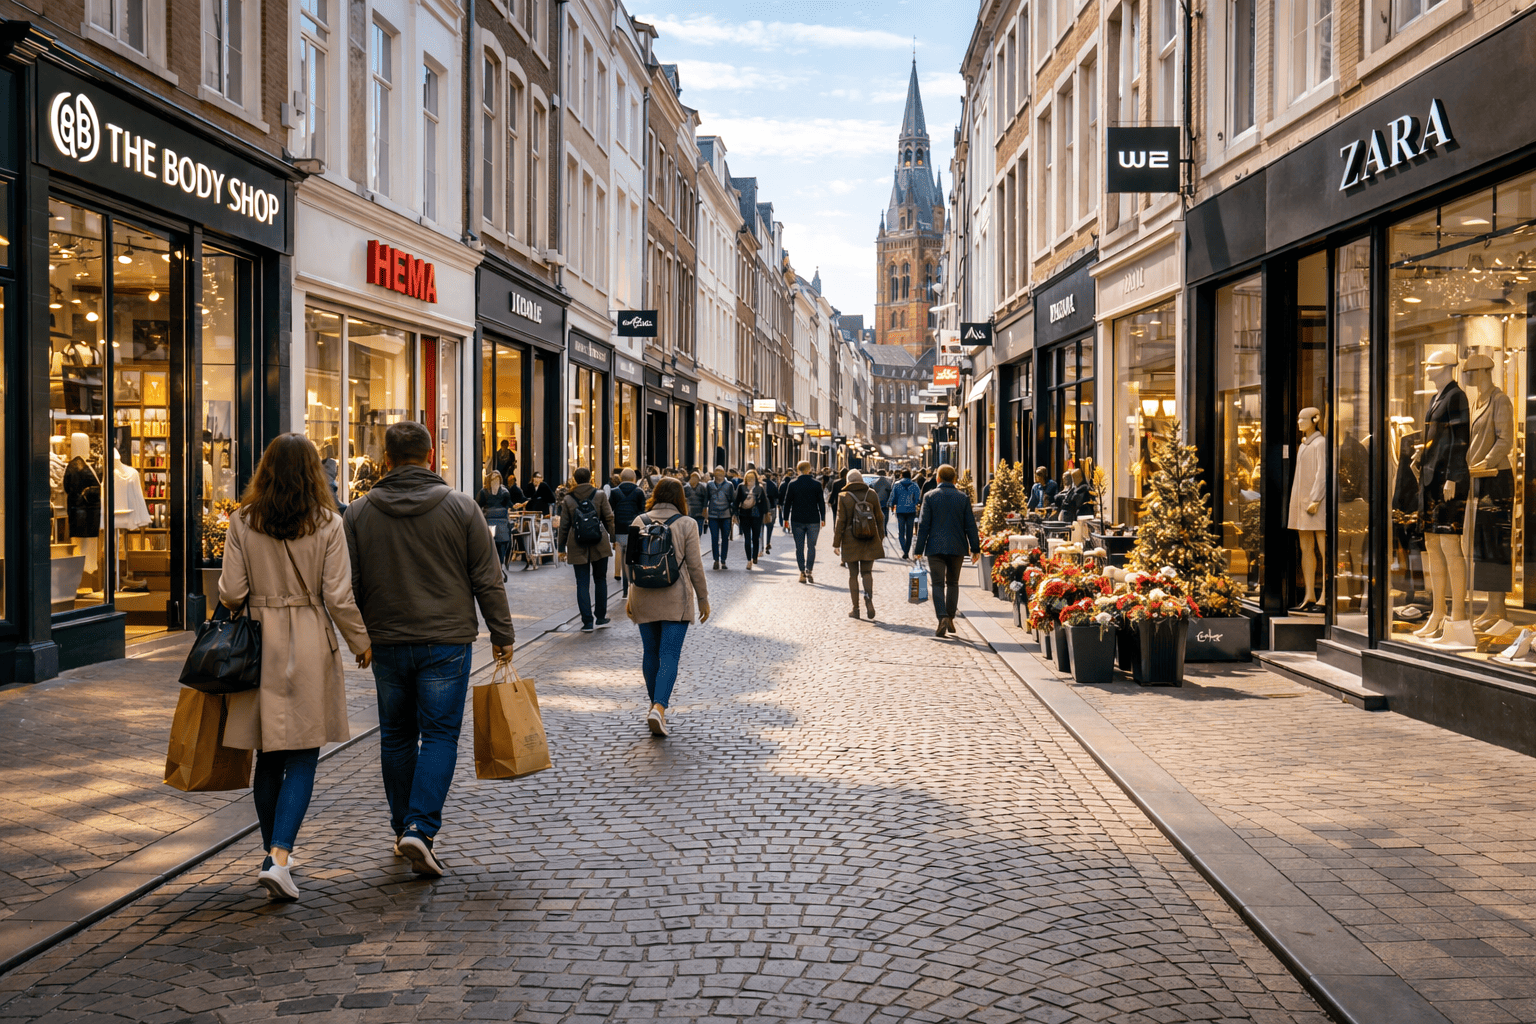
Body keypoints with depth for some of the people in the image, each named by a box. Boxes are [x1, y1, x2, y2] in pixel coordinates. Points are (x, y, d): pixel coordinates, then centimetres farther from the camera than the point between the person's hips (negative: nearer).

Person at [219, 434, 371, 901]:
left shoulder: (242, 522, -2)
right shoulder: (327, 524, -7)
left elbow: (231, 592, -3)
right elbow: (338, 598, -8)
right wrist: (362, 643, 6)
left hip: (258, 642, 3)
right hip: (310, 645, -2)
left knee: (268, 758, 14)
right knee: (302, 759, 2)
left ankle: (274, 851, 25)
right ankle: (279, 858, -9)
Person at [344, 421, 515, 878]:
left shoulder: (358, 512, 2)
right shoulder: (460, 507, -4)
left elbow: (349, 586, 6)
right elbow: (487, 579, -3)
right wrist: (502, 634, 6)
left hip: (386, 643, 2)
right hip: (446, 641, -2)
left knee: (396, 736, 14)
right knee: (440, 734, 1)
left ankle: (403, 828, 24)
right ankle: (420, 828, -11)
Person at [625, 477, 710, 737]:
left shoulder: (640, 522, 3)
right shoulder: (687, 524, -5)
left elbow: (632, 562, 6)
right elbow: (694, 566, -4)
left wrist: (630, 597, 14)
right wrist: (703, 599, 5)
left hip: (644, 598, 3)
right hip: (676, 599, -3)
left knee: (650, 653, 16)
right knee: (669, 655, -5)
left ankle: (654, 705, 26)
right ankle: (659, 707, -20)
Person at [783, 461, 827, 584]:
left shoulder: (792, 484, -1)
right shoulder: (817, 484, -1)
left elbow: (787, 502, 1)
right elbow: (821, 502, 1)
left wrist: (786, 518, 8)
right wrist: (823, 518, 9)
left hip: (797, 520, 0)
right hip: (813, 521, 0)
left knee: (799, 547, 5)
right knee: (811, 546, 8)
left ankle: (802, 572, 0)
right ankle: (809, 570, -3)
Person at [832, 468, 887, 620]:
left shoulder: (844, 497, -6)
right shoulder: (872, 494, 1)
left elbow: (840, 521, -6)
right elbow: (879, 518, 6)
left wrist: (836, 543, -1)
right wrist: (880, 538, 16)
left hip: (851, 542, -2)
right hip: (870, 541, 2)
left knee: (853, 574, 7)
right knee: (867, 572, 11)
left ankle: (856, 609, 9)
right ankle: (869, 596, -15)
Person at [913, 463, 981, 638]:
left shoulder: (930, 497, -3)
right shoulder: (963, 497, 1)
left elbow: (923, 525, -3)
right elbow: (970, 525, 2)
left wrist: (919, 549, 2)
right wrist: (975, 548, 9)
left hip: (935, 547, -2)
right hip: (957, 547, 2)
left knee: (938, 583, -1)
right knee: (953, 583, 15)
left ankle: (942, 618, -18)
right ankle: (950, 619, 18)